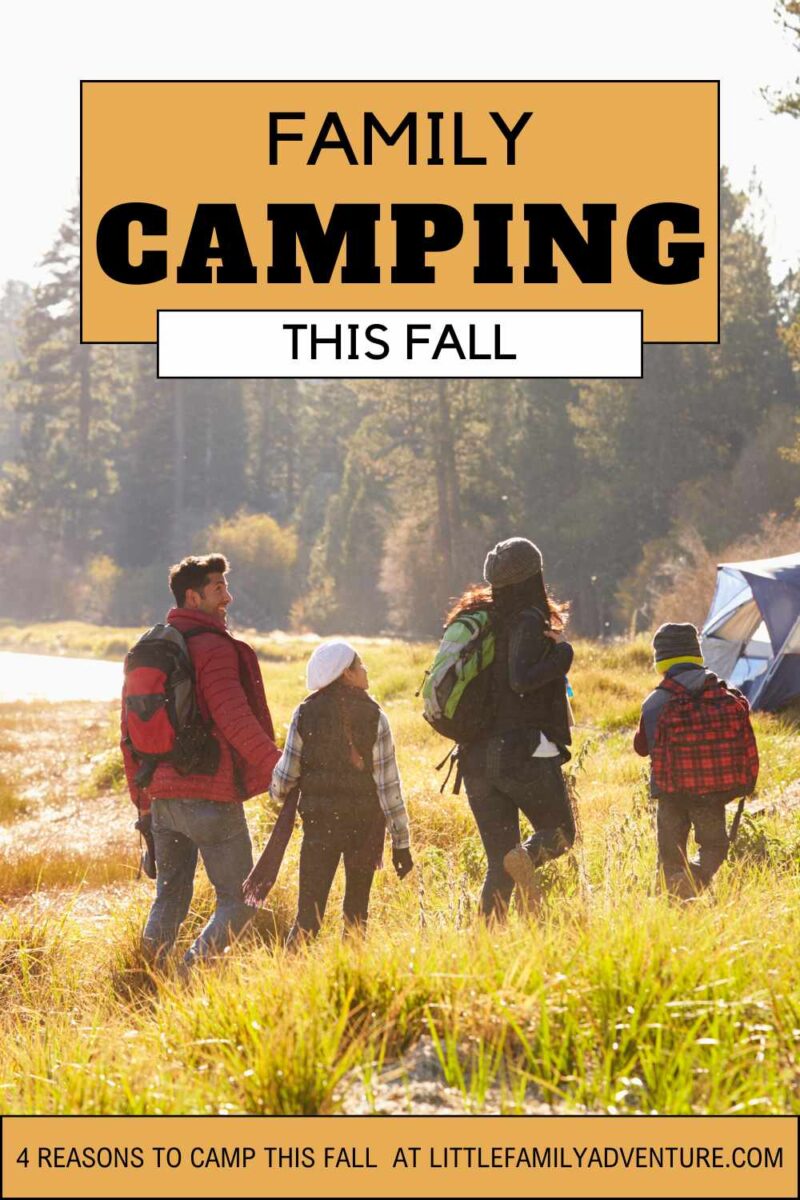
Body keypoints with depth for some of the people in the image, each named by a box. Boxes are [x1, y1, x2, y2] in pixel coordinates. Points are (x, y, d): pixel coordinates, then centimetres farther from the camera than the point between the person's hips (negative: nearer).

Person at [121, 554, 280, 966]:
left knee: (168, 899, 17)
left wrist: (141, 796, 23)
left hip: (162, 796, 7)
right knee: (238, 900, 0)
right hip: (210, 797, -7)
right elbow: (236, 720, -20)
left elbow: (131, 730, 17)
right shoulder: (214, 648, -11)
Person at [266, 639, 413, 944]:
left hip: (318, 819, 1)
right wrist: (400, 841, -3)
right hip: (365, 822, -1)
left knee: (309, 913, 0)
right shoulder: (373, 717, -7)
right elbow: (387, 784, -8)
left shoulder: (305, 714, -3)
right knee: (356, 913, 12)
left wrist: (278, 792, 23)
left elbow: (285, 776, -2)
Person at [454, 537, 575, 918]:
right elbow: (521, 680, -22)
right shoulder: (529, 621, -9)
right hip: (525, 753, -6)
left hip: (477, 758, 6)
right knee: (560, 832, 13)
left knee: (498, 865, 8)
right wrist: (562, 654, -10)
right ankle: (528, 856, -19)